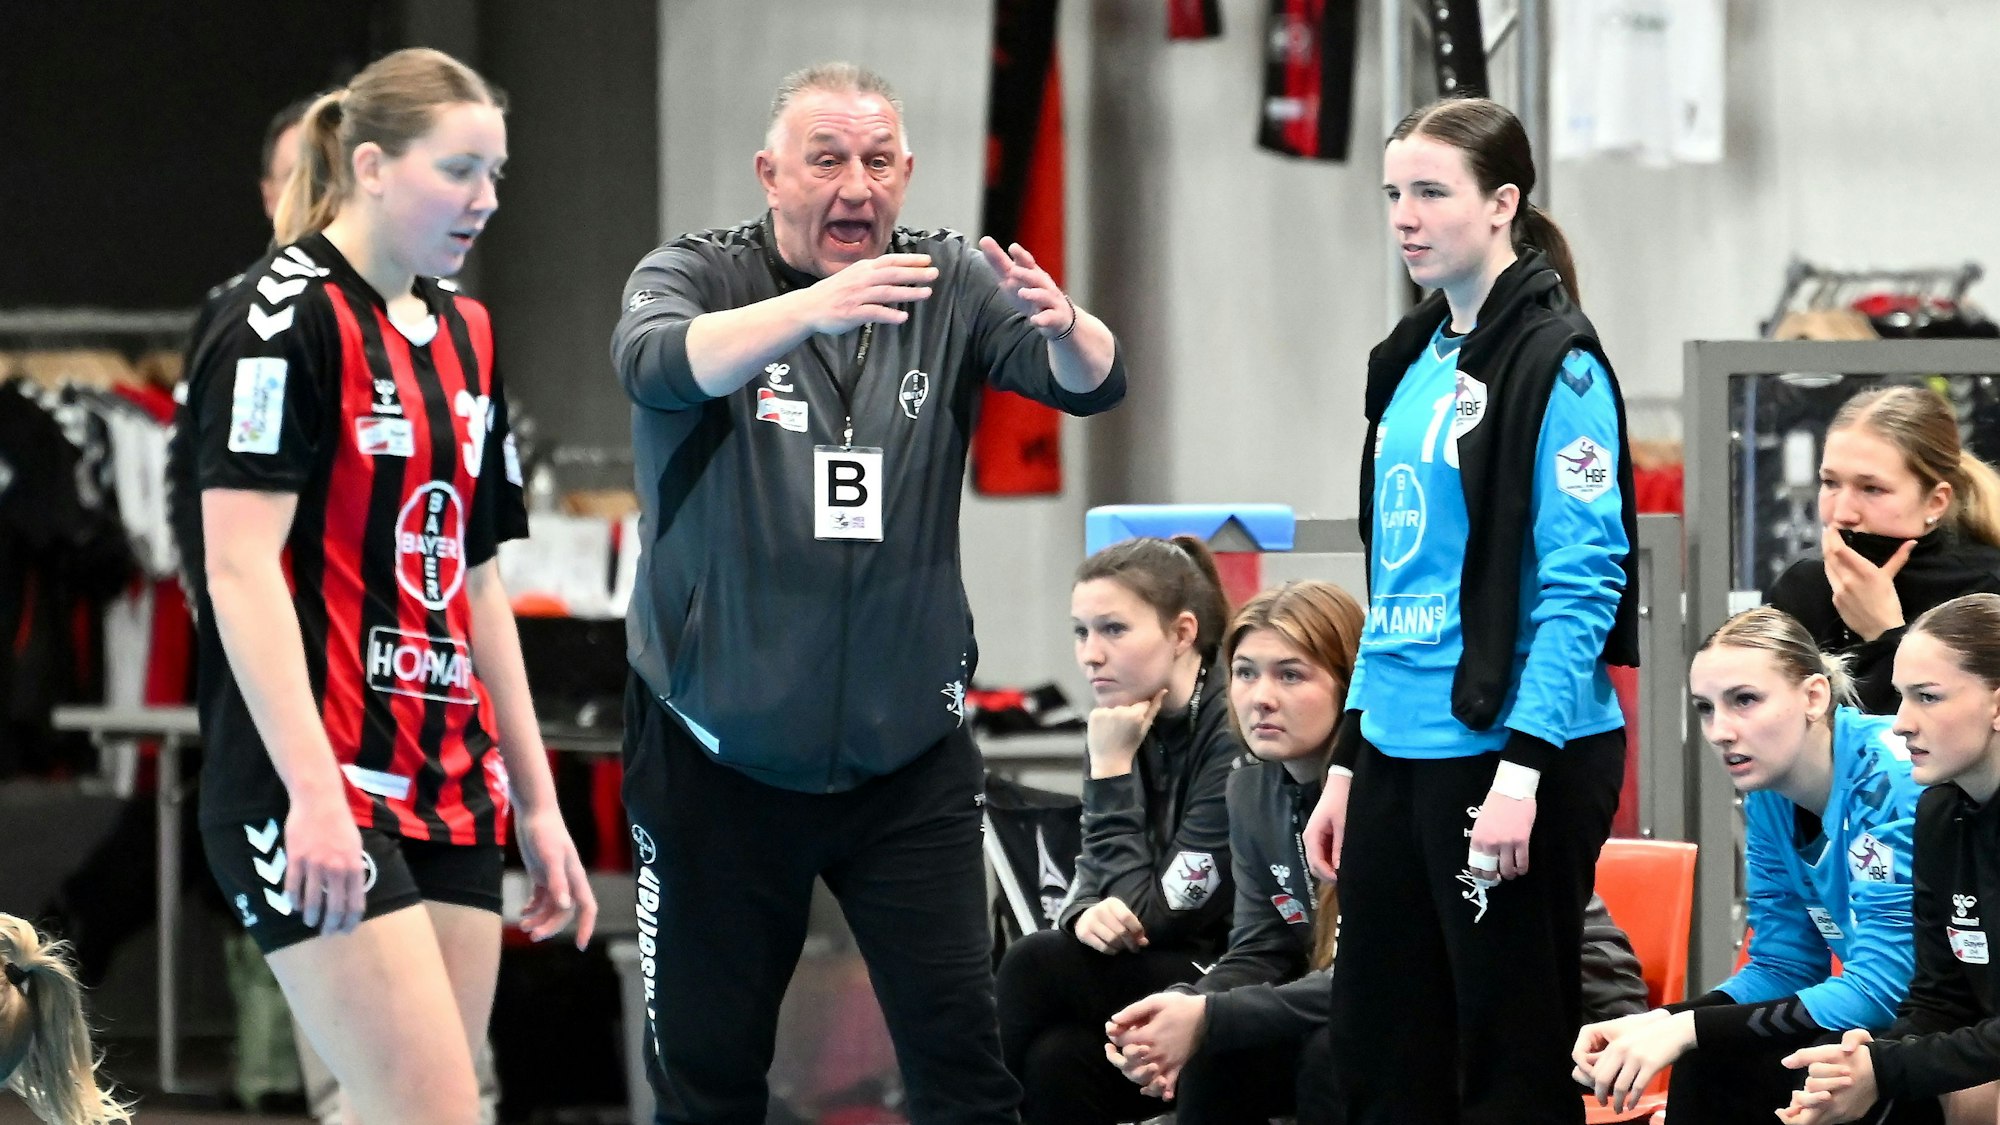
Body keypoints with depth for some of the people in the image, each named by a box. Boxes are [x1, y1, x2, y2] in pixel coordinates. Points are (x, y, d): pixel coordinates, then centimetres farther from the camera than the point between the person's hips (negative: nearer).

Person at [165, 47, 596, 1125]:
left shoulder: (463, 335, 16)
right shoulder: (285, 321, -8)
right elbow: (240, 569, -15)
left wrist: (535, 801, 19)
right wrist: (314, 792, -23)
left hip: (451, 789, 8)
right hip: (317, 798, -8)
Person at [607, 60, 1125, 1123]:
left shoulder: (949, 281, 1)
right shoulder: (695, 275, -4)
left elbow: (1094, 385, -13)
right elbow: (657, 365, -26)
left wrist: (1063, 327, -37)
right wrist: (812, 306, -44)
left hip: (906, 749, 1)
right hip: (720, 749, -1)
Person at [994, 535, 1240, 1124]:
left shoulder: (1235, 732, -19)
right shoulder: (1127, 724, 5)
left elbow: (1156, 914, -18)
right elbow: (1094, 875, 9)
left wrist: (1111, 769, -16)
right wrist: (1086, 915, -15)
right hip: (1157, 969, 6)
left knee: (1037, 966, -22)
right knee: (1056, 1059, -24)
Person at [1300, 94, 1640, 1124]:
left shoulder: (1555, 362, -10)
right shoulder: (1411, 361, 14)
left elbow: (1580, 583, -16)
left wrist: (1521, 768, -22)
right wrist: (1348, 760, 16)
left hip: (1512, 755, -8)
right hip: (1397, 753, 8)